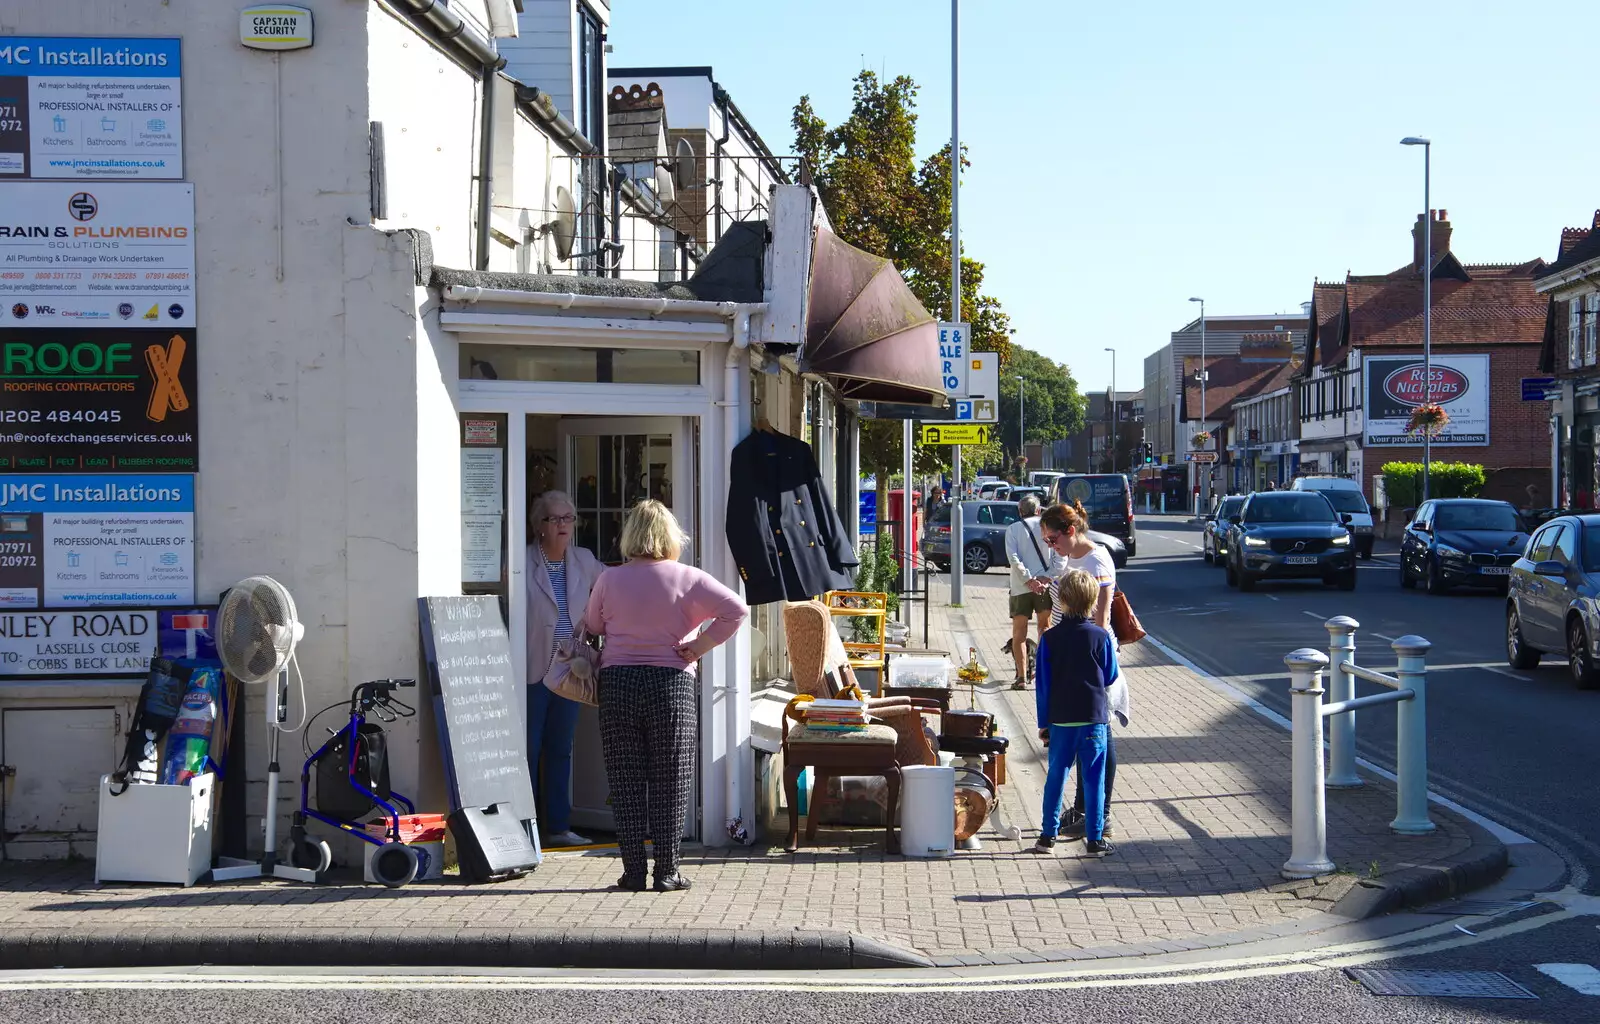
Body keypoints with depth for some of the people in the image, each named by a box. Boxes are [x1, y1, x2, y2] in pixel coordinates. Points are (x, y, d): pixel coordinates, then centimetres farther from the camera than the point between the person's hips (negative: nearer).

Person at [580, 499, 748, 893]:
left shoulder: (609, 580, 1)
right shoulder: (687, 579, -3)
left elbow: (592, 627, 14)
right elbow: (737, 609, -10)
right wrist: (701, 646, -4)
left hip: (617, 683, 1)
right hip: (672, 682, -1)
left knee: (626, 783, 6)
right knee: (670, 783, 5)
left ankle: (633, 871, 5)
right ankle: (667, 871, 4)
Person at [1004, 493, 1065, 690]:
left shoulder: (1013, 529, 1)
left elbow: (1013, 558, -11)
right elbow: (1061, 556, -5)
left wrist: (1028, 580, -11)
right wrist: (1047, 577, -8)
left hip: (1021, 587, -2)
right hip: (1045, 585, 2)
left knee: (1019, 633, 7)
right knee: (1045, 627, 18)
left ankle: (1022, 677, 0)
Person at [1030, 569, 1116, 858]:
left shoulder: (1050, 638, -4)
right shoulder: (1101, 637, -7)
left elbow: (1042, 683, -1)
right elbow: (1110, 677, 5)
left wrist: (1044, 722, 7)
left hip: (1060, 718, 1)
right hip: (1094, 718, -1)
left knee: (1056, 775, 12)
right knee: (1094, 779, 4)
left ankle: (1048, 835, 15)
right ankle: (1095, 840, 6)